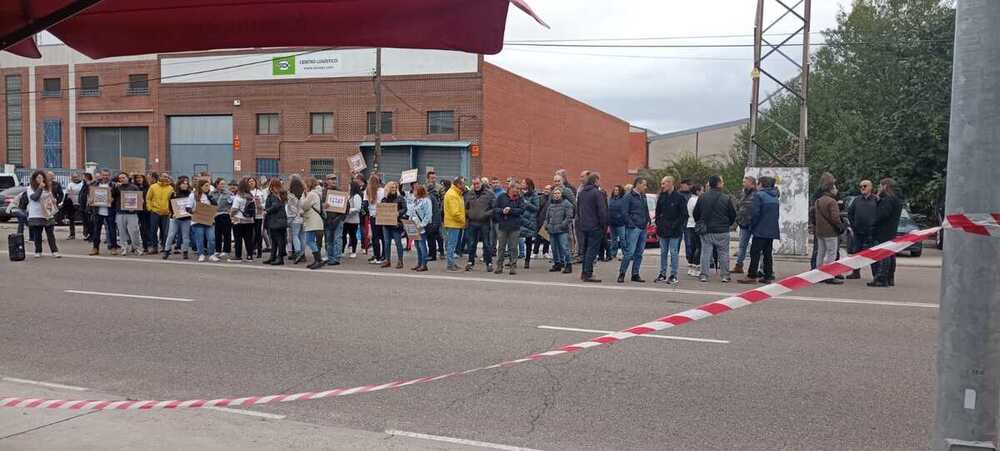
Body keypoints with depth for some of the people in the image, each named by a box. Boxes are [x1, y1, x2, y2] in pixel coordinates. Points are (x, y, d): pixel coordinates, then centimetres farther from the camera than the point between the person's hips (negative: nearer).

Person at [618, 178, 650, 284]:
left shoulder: (643, 196, 15)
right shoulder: (629, 196, -7)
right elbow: (625, 212, -10)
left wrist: (647, 221, 10)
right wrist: (631, 224, -15)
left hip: (643, 228, 7)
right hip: (633, 228, -7)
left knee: (639, 253, 8)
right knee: (629, 252, -10)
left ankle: (635, 275, 14)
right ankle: (621, 273, -2)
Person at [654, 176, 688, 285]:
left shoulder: (679, 197, -7)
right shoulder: (662, 197, 9)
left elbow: (684, 215, -6)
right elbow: (658, 212, 17)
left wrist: (676, 226, -12)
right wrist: (658, 225, 7)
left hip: (674, 231, -5)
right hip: (663, 230, 5)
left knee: (674, 253, -2)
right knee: (663, 252, 11)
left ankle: (673, 276, 4)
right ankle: (662, 274, 19)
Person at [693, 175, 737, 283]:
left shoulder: (702, 197, -1)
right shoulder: (726, 198, -7)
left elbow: (696, 213, 6)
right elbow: (733, 215, 1)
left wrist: (700, 224, 22)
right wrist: (728, 224, 19)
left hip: (706, 231, 2)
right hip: (722, 231, -2)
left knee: (706, 253, 5)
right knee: (724, 253, 7)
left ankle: (704, 275, 4)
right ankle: (725, 275, 10)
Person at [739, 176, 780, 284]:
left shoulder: (759, 195, -10)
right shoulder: (775, 196, 13)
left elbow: (755, 212, -16)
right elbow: (777, 213, 17)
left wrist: (752, 225, -5)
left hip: (760, 230, -7)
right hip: (772, 230, 7)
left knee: (755, 252, -3)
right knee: (768, 253, 11)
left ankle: (752, 276, -4)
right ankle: (768, 276, 11)